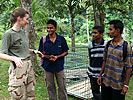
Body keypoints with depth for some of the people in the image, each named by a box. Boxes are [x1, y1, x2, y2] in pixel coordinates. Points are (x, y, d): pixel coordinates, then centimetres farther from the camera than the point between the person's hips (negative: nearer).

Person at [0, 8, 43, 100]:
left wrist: (33, 51, 10)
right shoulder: (9, 34, -12)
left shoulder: (23, 32, 11)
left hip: (29, 65, 8)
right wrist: (14, 58, -30)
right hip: (18, 67, -8)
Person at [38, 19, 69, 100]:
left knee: (62, 87, 8)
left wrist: (57, 57, -16)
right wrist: (48, 57, -17)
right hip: (48, 67, 1)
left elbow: (66, 52, 2)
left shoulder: (61, 39, -3)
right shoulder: (43, 39, -2)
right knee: (50, 87, 13)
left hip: (59, 67, -1)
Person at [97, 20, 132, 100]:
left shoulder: (126, 47, -14)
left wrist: (126, 85, -12)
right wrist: (100, 75, 11)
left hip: (118, 85, -5)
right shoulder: (108, 44, 3)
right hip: (106, 82, 5)